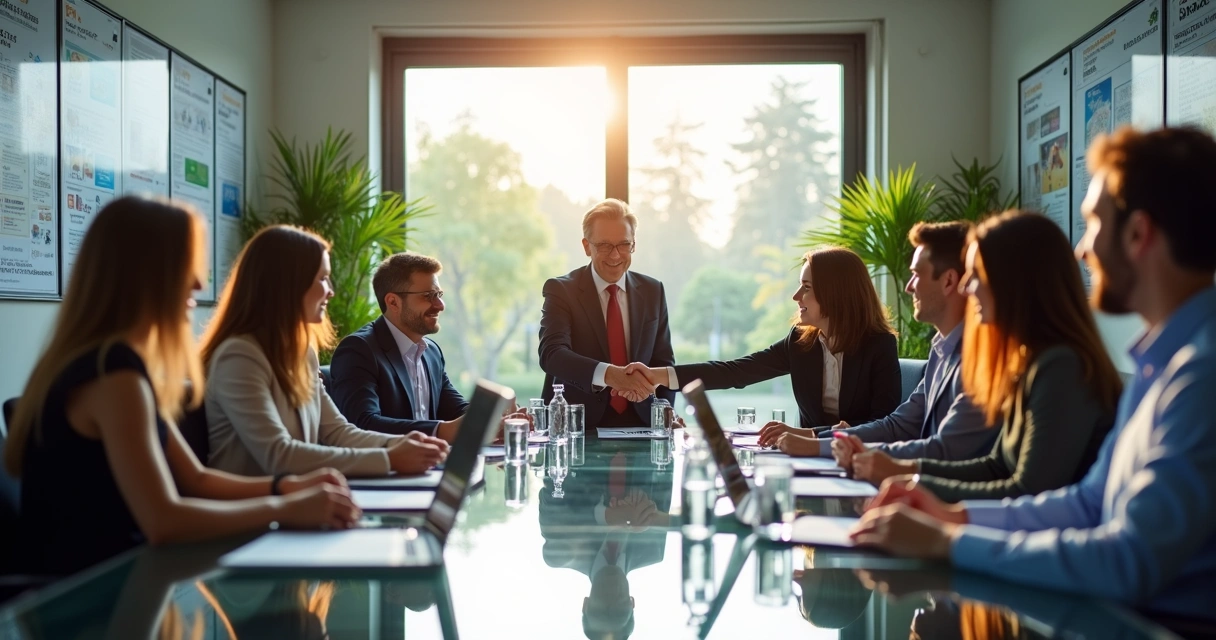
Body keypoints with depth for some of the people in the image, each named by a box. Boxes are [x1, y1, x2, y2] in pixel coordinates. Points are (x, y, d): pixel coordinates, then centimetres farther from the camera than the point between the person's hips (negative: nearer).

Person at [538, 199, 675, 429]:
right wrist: (607, 374, -36)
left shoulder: (653, 291, 11)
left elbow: (664, 362, 12)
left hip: (640, 421, 3)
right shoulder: (561, 290, -2)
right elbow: (551, 353, -17)